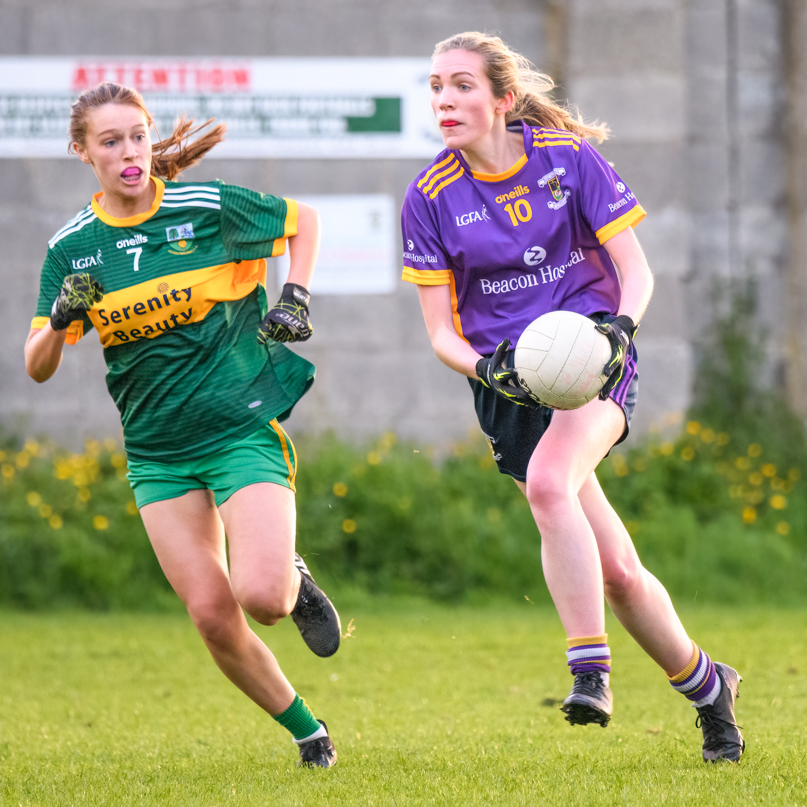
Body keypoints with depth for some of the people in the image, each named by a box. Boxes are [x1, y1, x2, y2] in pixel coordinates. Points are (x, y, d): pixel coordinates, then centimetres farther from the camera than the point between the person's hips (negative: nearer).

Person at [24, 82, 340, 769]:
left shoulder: (209, 207, -6)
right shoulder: (72, 247, 1)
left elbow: (303, 220, 12)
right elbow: (37, 368, 1)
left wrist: (296, 298, -2)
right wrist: (61, 319, -18)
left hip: (245, 429, -3)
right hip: (157, 450, 3)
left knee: (261, 596, -21)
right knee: (212, 615, -4)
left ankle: (296, 582, 17)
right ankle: (306, 731, 17)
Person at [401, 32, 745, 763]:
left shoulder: (569, 157, -4)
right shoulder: (430, 198, -1)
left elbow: (635, 270, -2)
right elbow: (441, 332, 1)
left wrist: (620, 326, -23)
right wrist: (486, 367, -20)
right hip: (509, 382, 2)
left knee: (548, 481, -34)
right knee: (615, 571, -1)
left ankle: (590, 670, -33)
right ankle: (704, 685, 21)